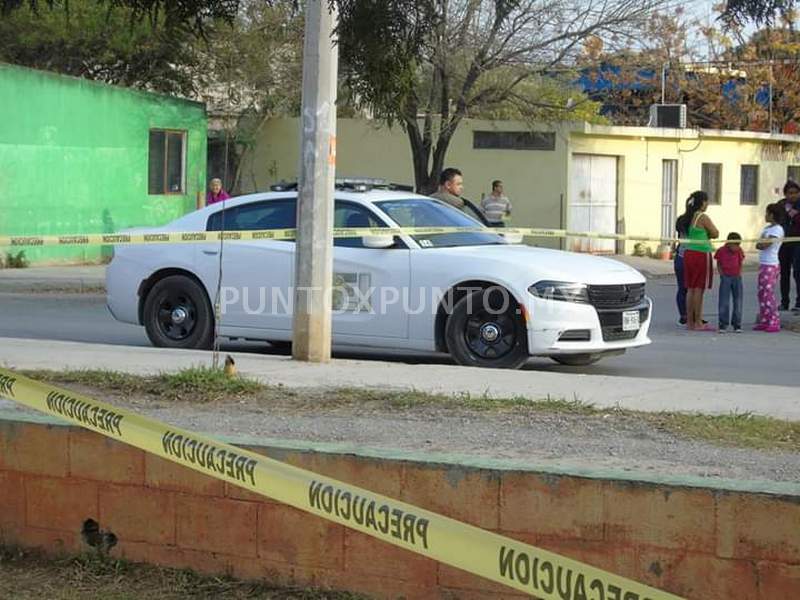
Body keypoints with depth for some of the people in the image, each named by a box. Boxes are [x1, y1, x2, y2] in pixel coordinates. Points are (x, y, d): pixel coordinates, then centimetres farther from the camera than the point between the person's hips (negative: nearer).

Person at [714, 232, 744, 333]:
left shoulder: (738, 251, 2)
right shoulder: (721, 251, -5)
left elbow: (740, 263, 11)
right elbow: (718, 263, 5)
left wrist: (739, 274, 1)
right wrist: (721, 274, -4)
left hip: (737, 278, 3)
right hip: (725, 278, -3)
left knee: (738, 302, 2)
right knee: (724, 302, -5)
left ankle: (737, 324, 9)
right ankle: (723, 325, -1)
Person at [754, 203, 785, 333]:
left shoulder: (777, 230, -13)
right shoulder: (767, 228, 15)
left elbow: (765, 245, -21)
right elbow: (760, 245, 14)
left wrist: (759, 244, -3)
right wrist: (760, 244, -5)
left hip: (771, 266, -9)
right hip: (763, 264, 9)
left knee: (768, 294, -9)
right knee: (762, 294, 11)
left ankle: (774, 323, -7)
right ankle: (764, 321, 16)